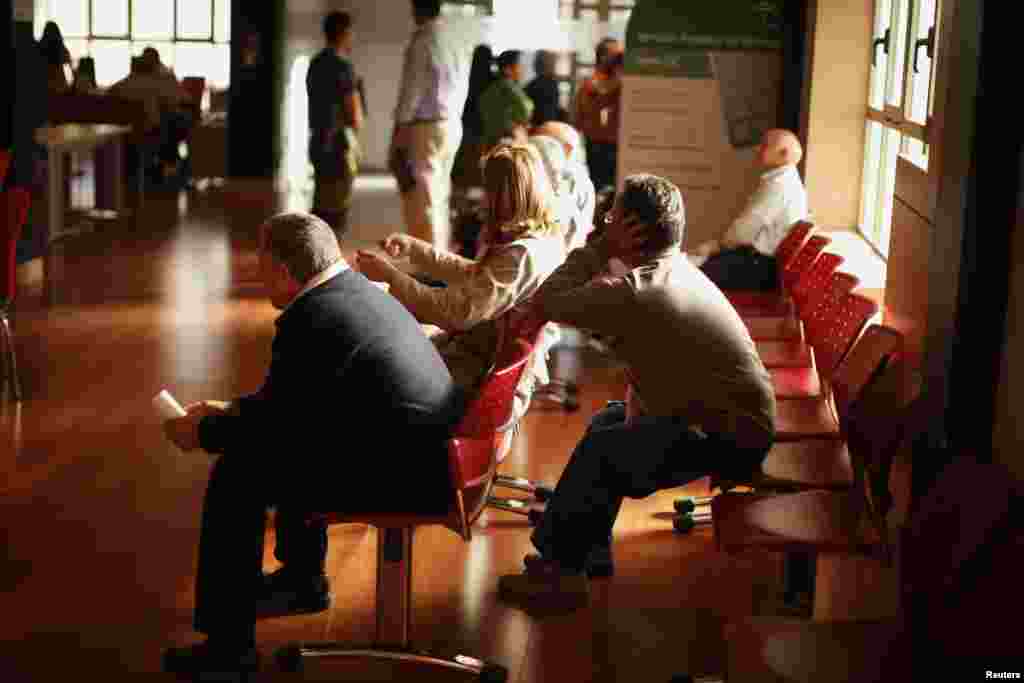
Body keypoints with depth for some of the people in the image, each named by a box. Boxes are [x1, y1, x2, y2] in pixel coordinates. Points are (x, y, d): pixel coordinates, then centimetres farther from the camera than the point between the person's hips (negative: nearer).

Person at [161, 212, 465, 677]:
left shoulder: (308, 320, -18)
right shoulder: (357, 291, 12)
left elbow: (269, 423, -10)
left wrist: (202, 433, 6)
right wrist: (229, 409, 22)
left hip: (404, 477, -10)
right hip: (430, 455, 10)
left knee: (238, 474, -3)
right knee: (290, 436, 26)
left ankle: (229, 644, 4)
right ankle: (303, 580, 38)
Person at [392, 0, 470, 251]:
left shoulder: (421, 42, -13)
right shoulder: (455, 43, 9)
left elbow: (411, 91, -13)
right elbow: (463, 89, 12)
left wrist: (398, 130, -6)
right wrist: (452, 119, 17)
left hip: (426, 127, -7)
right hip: (453, 126, 7)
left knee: (422, 198, -3)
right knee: (440, 195, 15)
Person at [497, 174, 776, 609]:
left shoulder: (635, 293, -24)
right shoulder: (680, 271, 7)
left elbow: (544, 305, -15)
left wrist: (600, 248, -13)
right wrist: (636, 411, 2)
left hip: (729, 440, -10)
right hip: (743, 421, 10)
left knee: (599, 450, -9)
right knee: (606, 422, 17)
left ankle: (560, 567, 5)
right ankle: (587, 549, 23)